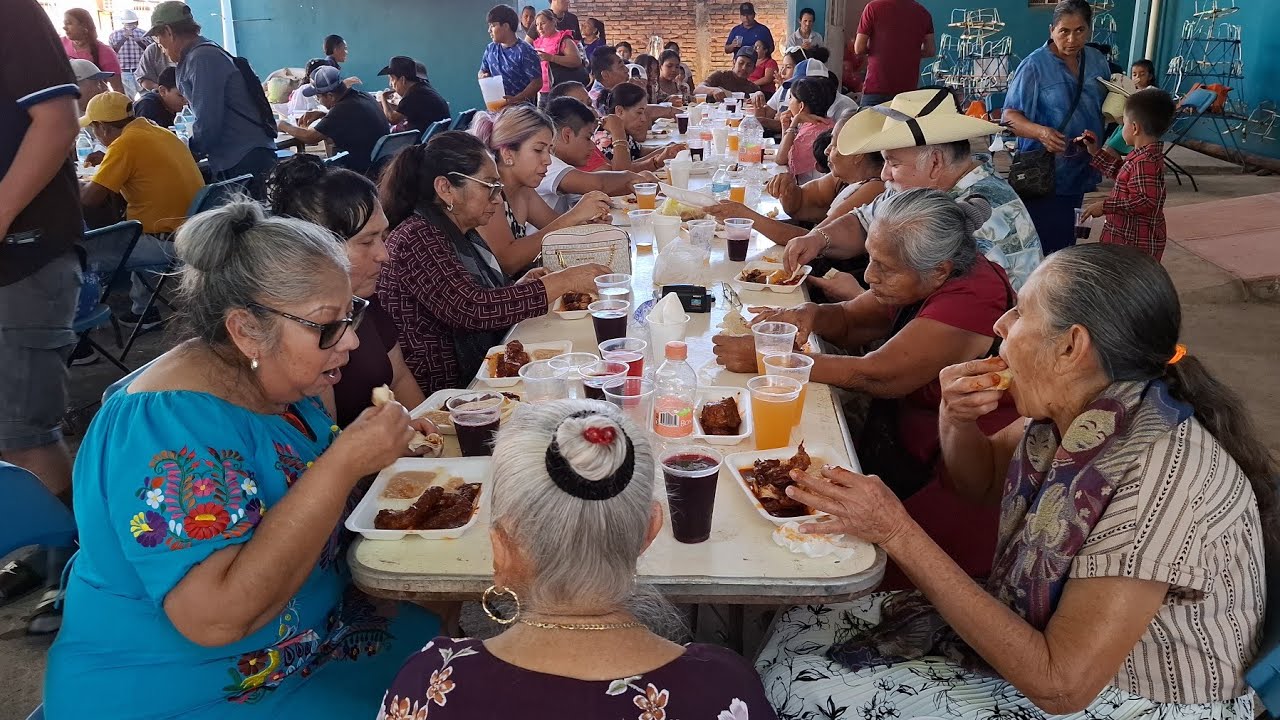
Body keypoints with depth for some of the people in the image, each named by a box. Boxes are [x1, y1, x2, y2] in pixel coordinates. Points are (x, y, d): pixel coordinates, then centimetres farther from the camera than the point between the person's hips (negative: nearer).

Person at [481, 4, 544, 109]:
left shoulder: (525, 51, -11)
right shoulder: (490, 49, 10)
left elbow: (537, 83, -14)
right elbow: (482, 71, 23)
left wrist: (516, 99, -24)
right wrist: (483, 76, -2)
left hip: (521, 106, -6)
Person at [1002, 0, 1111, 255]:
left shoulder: (1097, 62, 4)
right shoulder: (1034, 66, -14)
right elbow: (1010, 116, -16)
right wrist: (1041, 132, -33)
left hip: (1080, 169, 6)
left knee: (1065, 241, 20)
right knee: (1042, 244, -5)